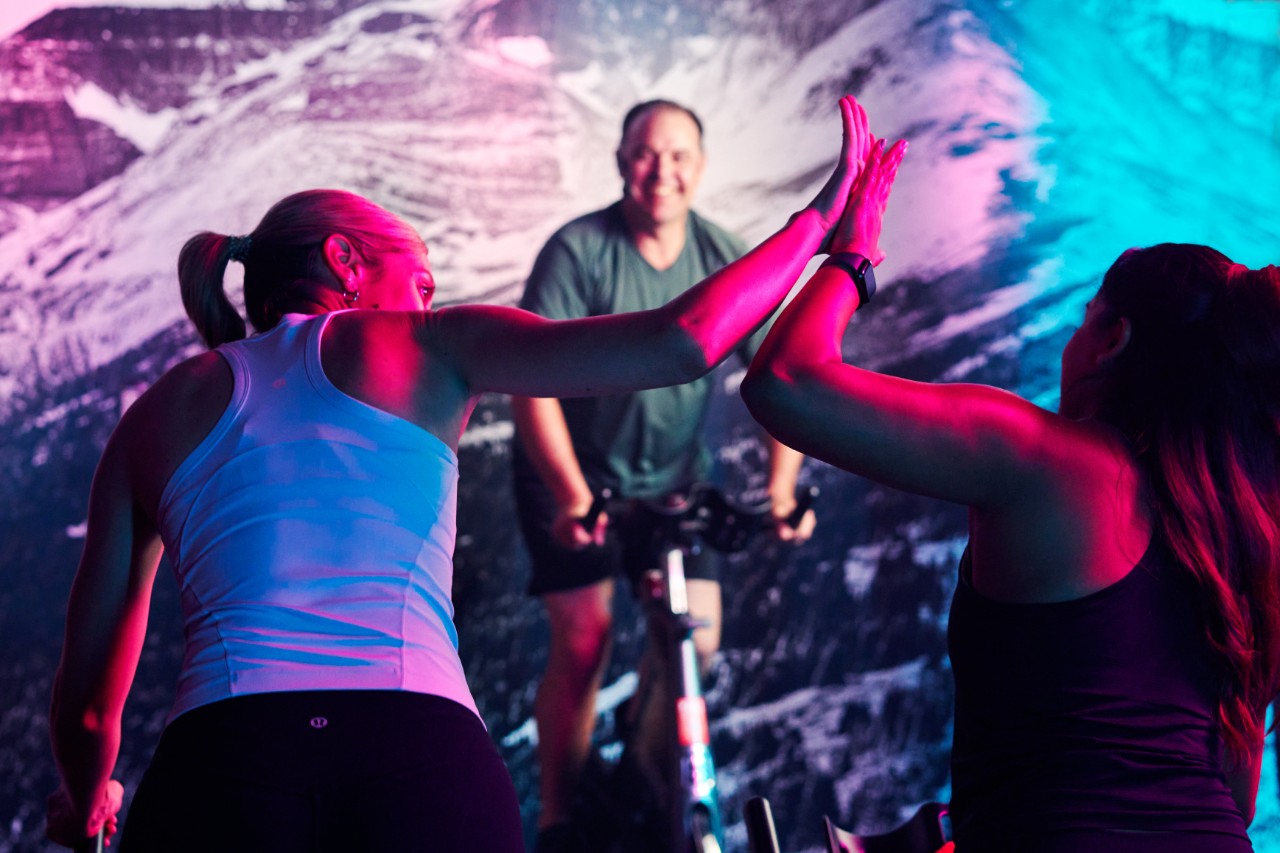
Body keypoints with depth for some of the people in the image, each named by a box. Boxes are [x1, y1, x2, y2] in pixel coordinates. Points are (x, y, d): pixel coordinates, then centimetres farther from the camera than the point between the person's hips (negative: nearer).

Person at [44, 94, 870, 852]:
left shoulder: (161, 412, 23)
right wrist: (818, 222, 23)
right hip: (428, 759, -2)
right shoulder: (426, 347, 17)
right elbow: (682, 342, 7)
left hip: (217, 763, 2)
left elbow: (87, 701, 23)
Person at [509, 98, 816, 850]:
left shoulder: (729, 260, -9)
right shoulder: (578, 251, -19)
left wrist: (782, 487, -20)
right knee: (584, 644, -11)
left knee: (697, 641, -5)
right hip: (576, 480, -3)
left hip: (678, 480, 3)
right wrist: (572, 493, -33)